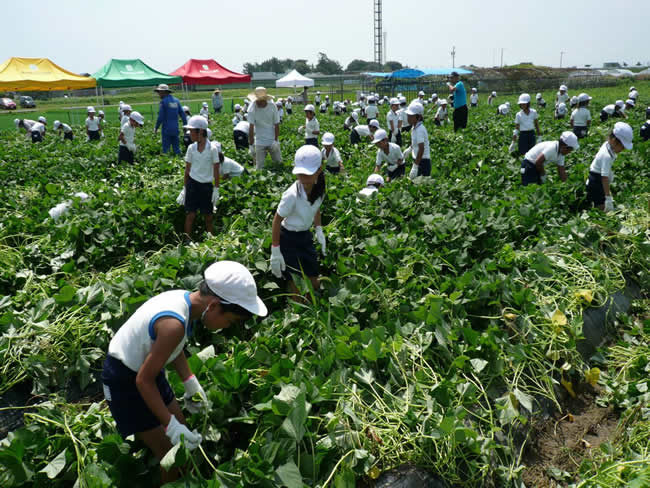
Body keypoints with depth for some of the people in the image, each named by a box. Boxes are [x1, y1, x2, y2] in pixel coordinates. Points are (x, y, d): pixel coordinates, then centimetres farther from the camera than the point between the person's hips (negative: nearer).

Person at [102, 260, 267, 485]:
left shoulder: (185, 298, -10)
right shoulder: (174, 323, -35)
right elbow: (144, 380, -26)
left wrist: (191, 383, 9)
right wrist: (171, 426, -23)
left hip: (146, 368, 8)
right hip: (126, 382, -8)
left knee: (184, 436, 18)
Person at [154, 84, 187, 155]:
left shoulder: (163, 101, -8)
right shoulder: (176, 100, 8)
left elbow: (160, 117, -11)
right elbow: (182, 114, 8)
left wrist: (156, 128, -1)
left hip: (166, 129, -5)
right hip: (175, 129, 5)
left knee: (166, 149, 0)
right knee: (176, 148, 11)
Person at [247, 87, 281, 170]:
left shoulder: (272, 106, -8)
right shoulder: (252, 108, -11)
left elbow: (276, 125, -6)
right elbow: (251, 127, -14)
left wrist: (276, 140, -12)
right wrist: (251, 143, -15)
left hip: (272, 141, 1)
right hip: (259, 142, -1)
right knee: (259, 167, 0)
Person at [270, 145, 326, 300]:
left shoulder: (319, 188, -11)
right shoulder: (292, 194, -29)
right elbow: (277, 220, -18)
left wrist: (319, 230, 5)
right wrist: (275, 252, -17)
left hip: (305, 236, 6)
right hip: (288, 239, -6)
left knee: (314, 284, 14)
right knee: (297, 287, 2)